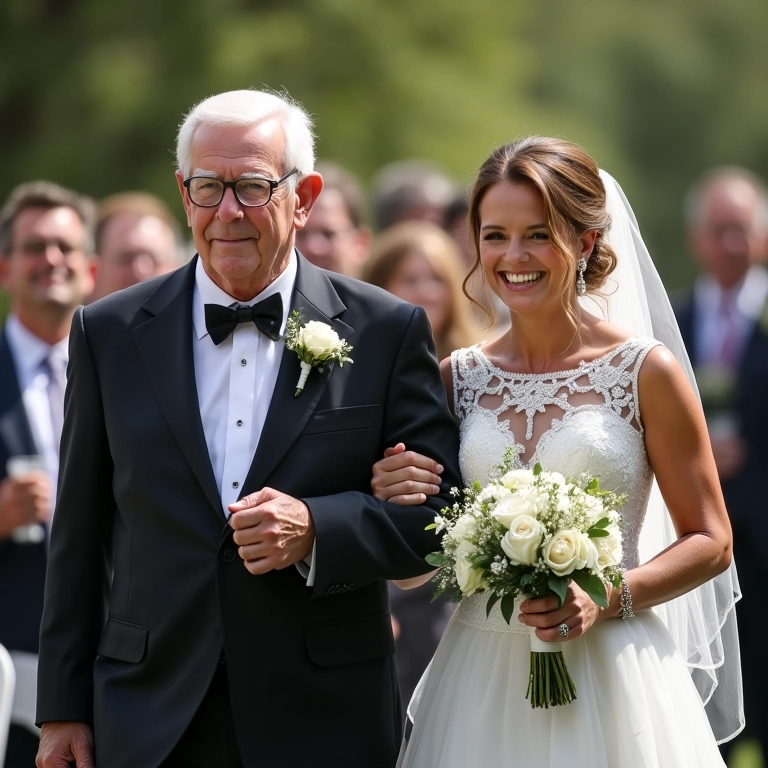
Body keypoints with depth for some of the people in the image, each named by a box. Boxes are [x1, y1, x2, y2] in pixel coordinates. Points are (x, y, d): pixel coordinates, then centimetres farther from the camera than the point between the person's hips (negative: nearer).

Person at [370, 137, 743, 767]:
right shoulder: (459, 378, 5)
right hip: (482, 680, 3)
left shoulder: (646, 371, -5)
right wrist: (394, 501, -9)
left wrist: (608, 599, -16)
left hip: (609, 676, -3)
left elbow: (711, 542, -2)